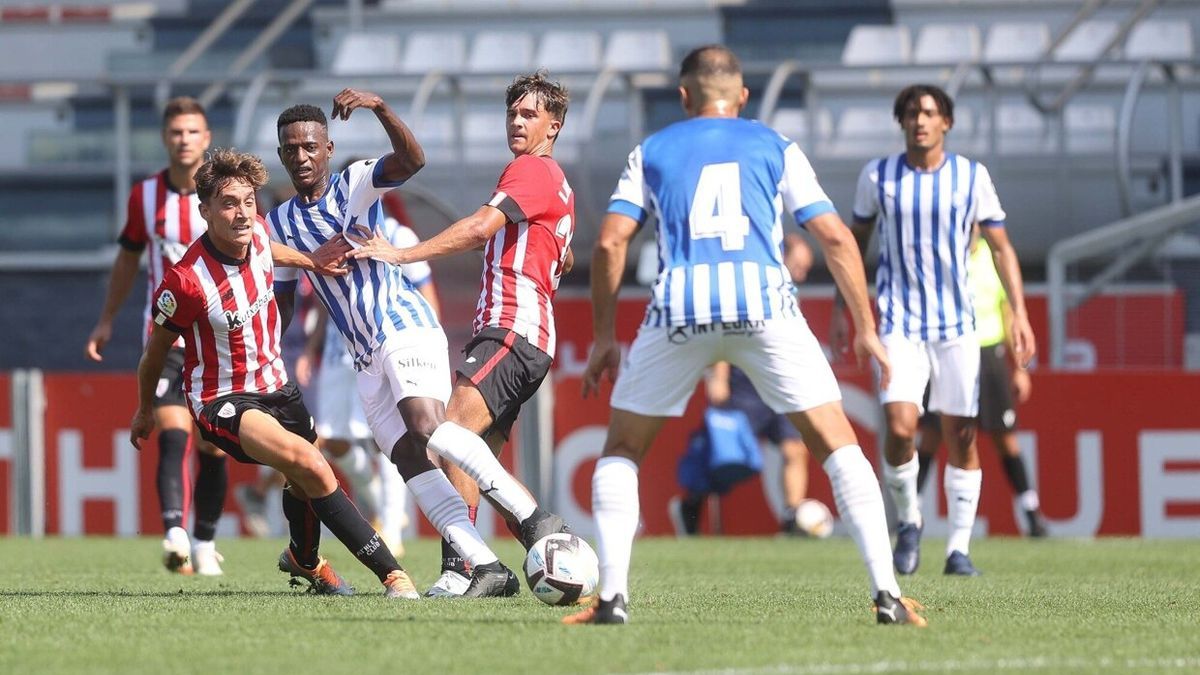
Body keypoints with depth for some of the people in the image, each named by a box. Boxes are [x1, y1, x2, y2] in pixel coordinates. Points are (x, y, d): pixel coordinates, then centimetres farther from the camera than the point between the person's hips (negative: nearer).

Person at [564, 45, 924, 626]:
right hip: (763, 303, 0)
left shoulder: (651, 152, 20)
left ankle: (613, 596, 4)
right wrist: (866, 328, 18)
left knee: (621, 451, 17)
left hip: (679, 309, 0)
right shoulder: (776, 148, 19)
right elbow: (835, 238, 12)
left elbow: (609, 243, 10)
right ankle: (887, 594, -6)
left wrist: (604, 337, 16)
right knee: (836, 443, 6)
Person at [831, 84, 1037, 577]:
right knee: (899, 428, -17)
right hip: (899, 324, -1)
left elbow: (1001, 247, 4)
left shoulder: (972, 177, -1)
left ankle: (959, 549, 10)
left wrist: (1019, 313, -4)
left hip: (956, 324, 1)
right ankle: (908, 521, 9)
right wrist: (841, 309, 10)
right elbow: (856, 242, 13)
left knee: (961, 436, 0)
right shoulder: (877, 176, 1)